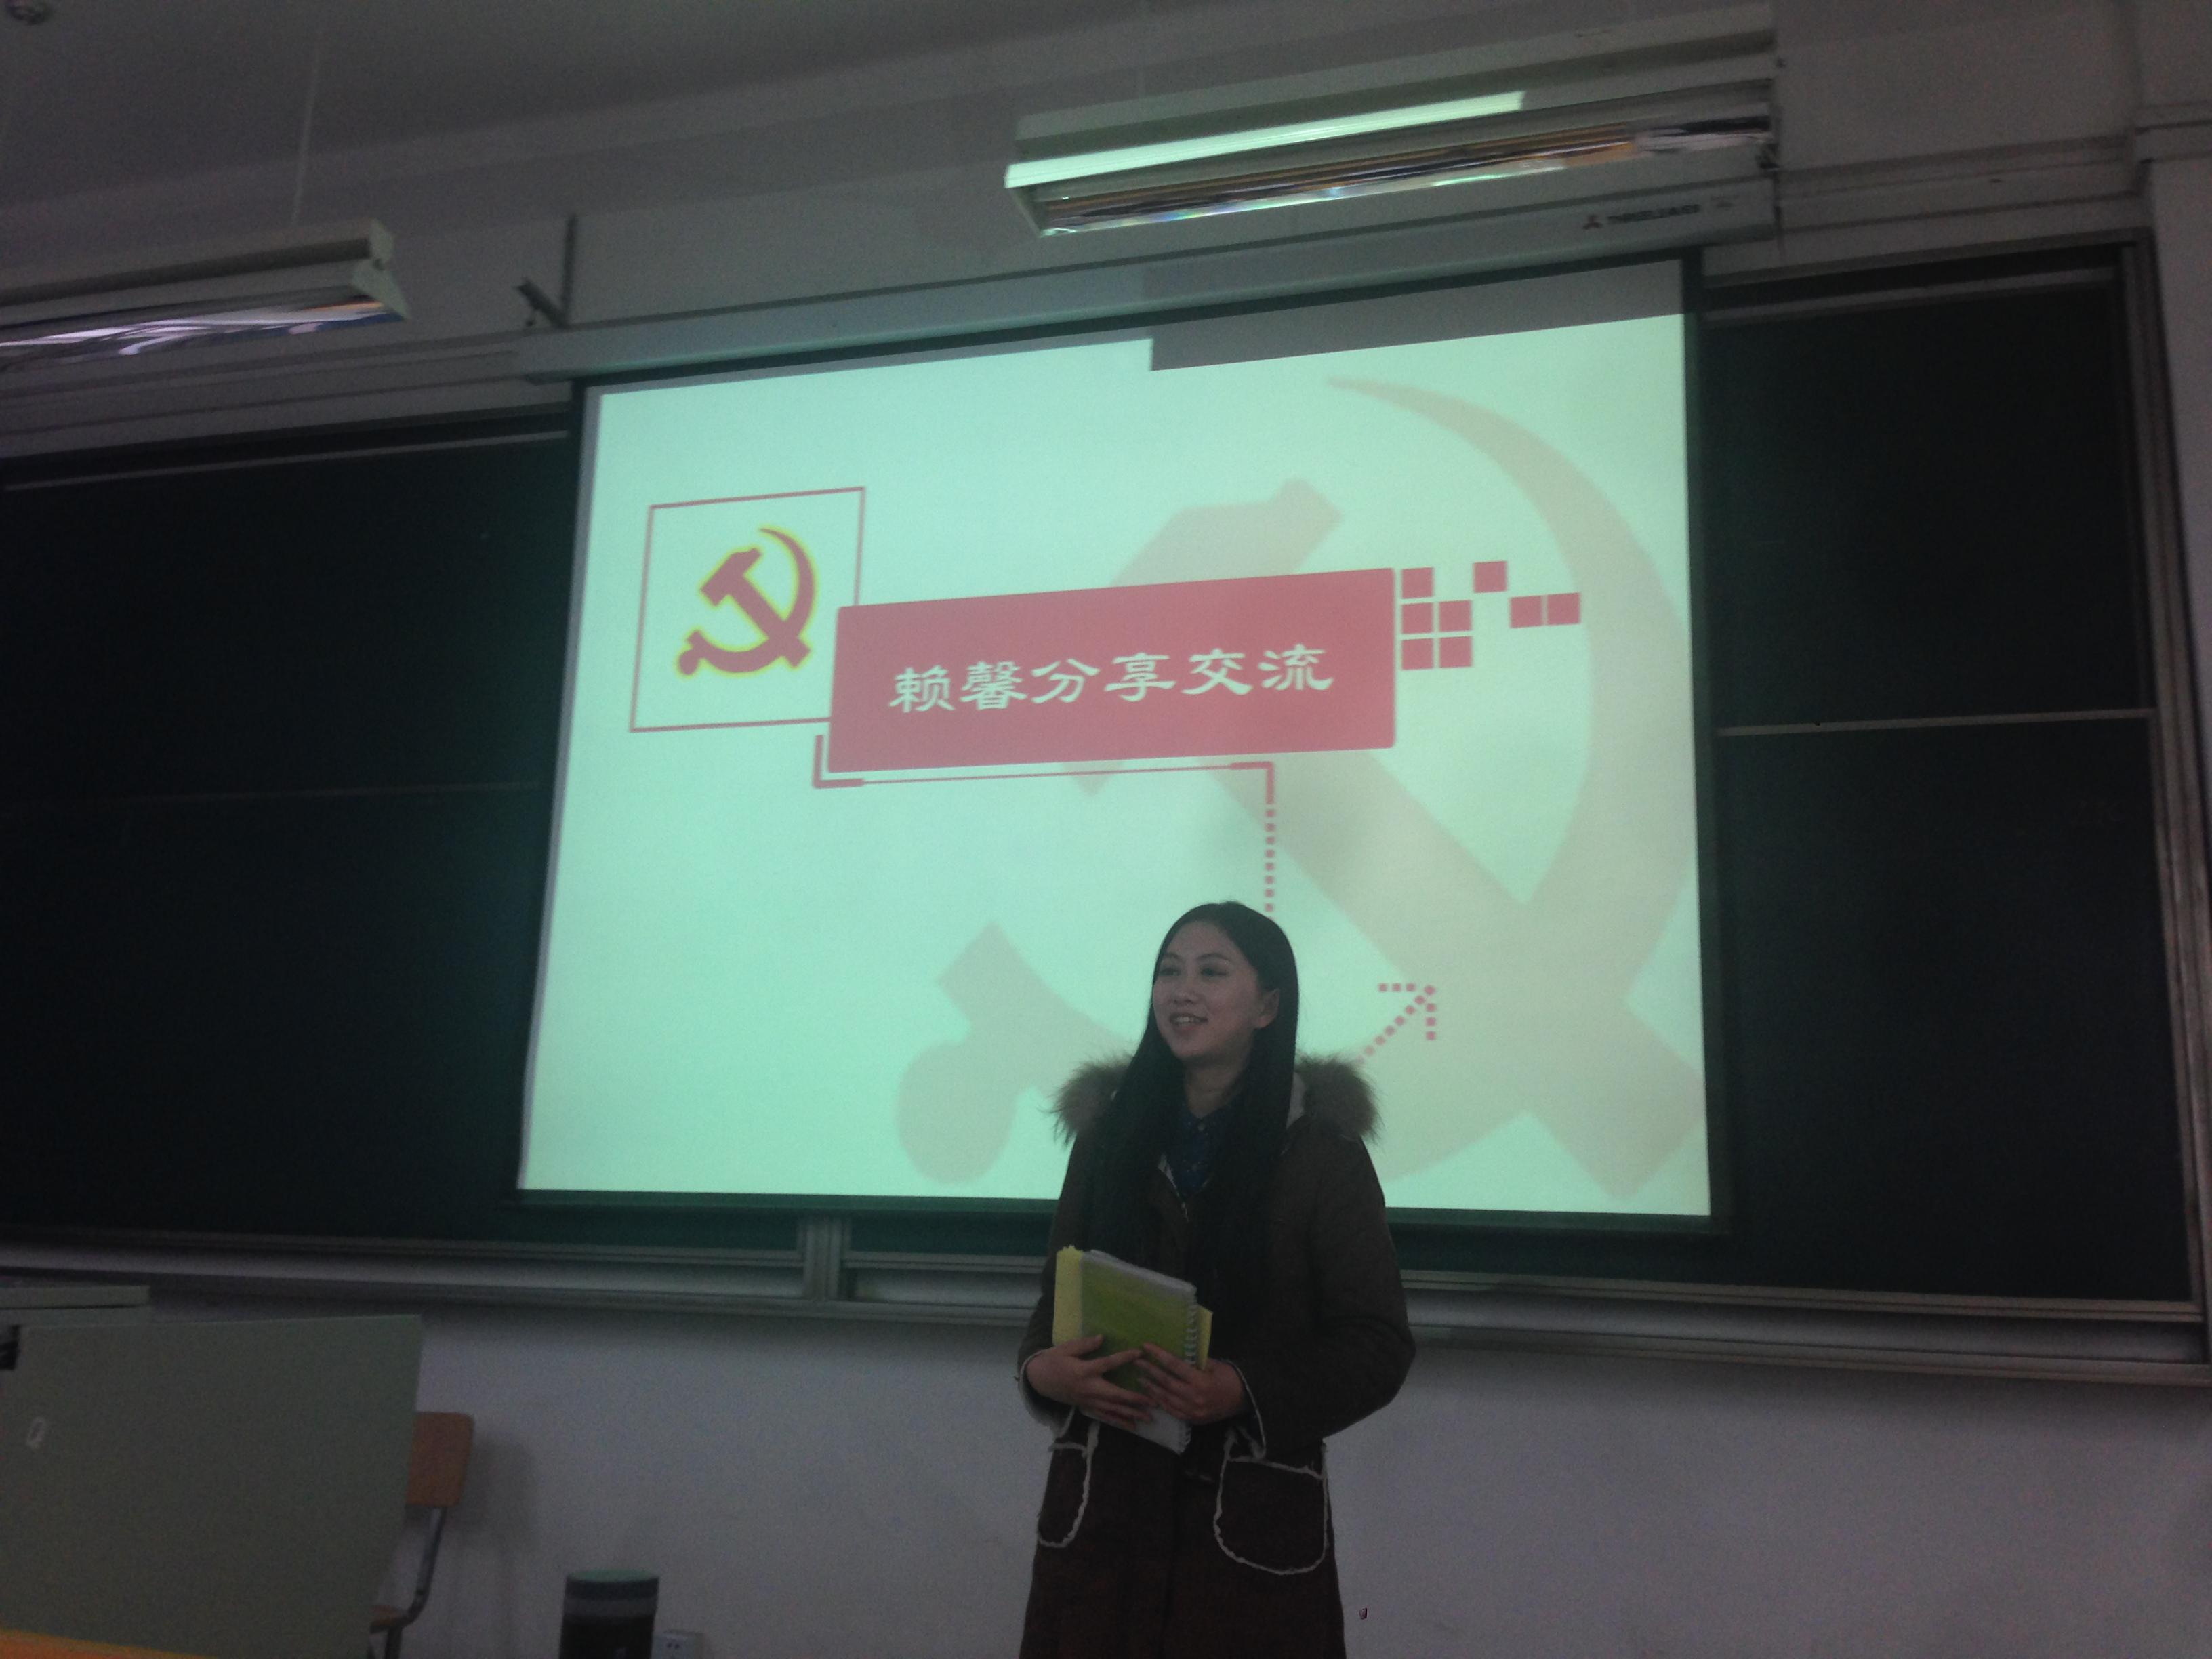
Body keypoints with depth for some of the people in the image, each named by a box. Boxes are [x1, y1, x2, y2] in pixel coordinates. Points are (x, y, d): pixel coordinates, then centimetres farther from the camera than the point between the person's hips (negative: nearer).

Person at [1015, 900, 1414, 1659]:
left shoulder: (1322, 1150, -5)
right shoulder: (1108, 1129, 6)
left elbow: (1377, 1345, -6)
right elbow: (1057, 1296, 12)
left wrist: (1245, 1390, -20)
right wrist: (1041, 1366, -10)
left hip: (1254, 1516, -3)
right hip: (1100, 1505, 3)